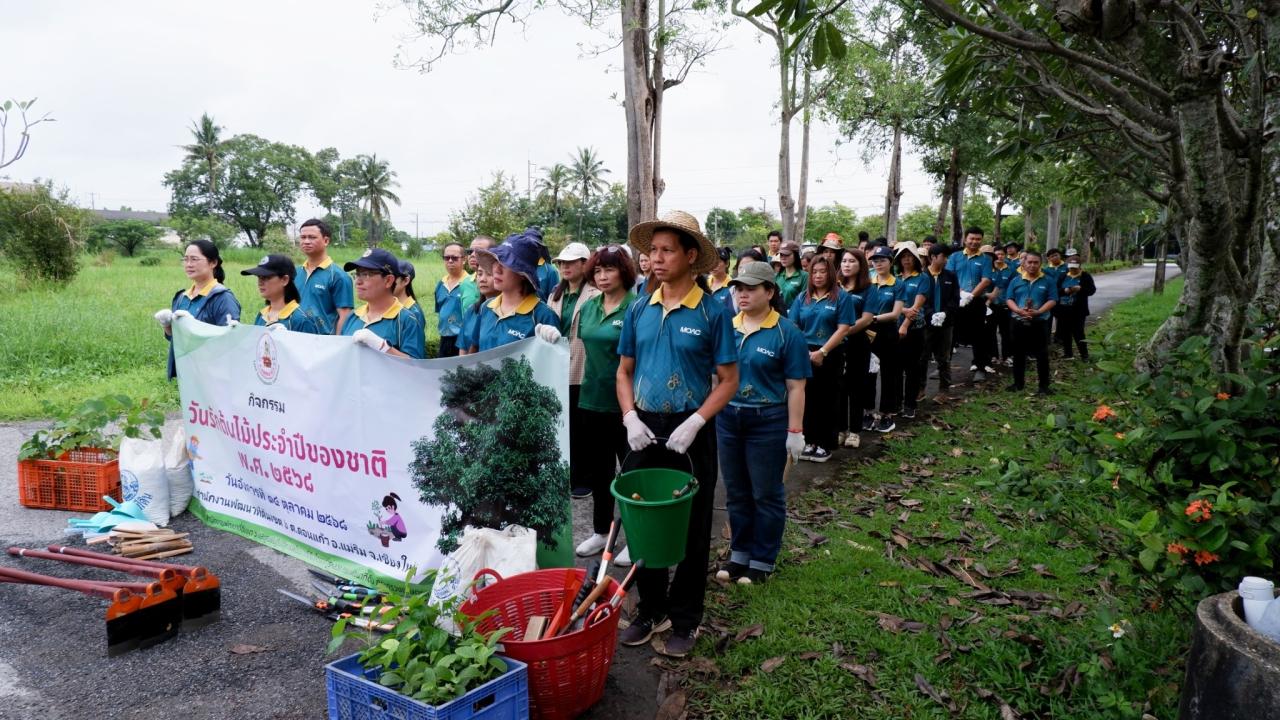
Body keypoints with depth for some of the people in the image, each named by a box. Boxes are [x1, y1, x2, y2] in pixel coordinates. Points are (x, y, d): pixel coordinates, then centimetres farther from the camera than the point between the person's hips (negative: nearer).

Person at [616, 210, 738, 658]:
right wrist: (630, 418, -6)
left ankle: (685, 619, 25)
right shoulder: (639, 310, 4)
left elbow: (728, 380, -7)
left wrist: (694, 423, -19)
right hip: (644, 430, 4)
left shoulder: (712, 313, -8)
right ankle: (651, 610, 32)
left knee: (691, 529, 8)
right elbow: (624, 371, 10)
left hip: (690, 432, -4)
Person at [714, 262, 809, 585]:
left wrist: (795, 431, -11)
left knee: (766, 494, 9)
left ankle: (762, 561, 23)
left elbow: (796, 387, -9)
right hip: (728, 418, 5)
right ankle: (739, 554, 31)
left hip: (768, 422, -4)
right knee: (736, 492, 15)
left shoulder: (786, 333, -9)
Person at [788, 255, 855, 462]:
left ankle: (825, 445, 15)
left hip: (830, 355, -3)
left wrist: (822, 352, -16)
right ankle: (810, 441, 21)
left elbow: (843, 329, -10)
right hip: (805, 355, 3)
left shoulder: (841, 297, -3)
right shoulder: (802, 298, 8)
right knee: (807, 398, 9)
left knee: (827, 400, 5)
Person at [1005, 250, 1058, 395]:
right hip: (1020, 322, 2)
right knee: (1019, 354, 10)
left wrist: (1038, 311, -19)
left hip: (1040, 322, -2)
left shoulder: (1048, 281, 2)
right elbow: (1009, 299, 3)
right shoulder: (1016, 280, 7)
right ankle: (1018, 382, 21)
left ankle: (1044, 385, 5)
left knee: (1042, 355, -1)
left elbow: (1052, 300, -5)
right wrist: (1018, 310, -16)